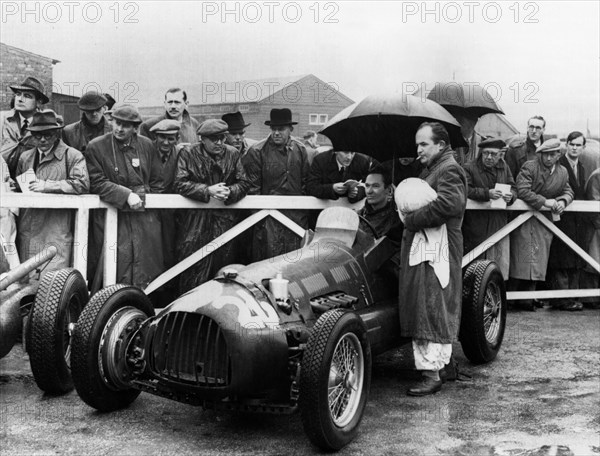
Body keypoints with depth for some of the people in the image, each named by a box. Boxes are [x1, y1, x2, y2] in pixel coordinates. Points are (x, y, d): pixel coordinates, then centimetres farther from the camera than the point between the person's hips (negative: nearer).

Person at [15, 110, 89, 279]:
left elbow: (82, 184, -15)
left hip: (56, 233, -5)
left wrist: (47, 185, -15)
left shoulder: (72, 156, -1)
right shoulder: (25, 157, 17)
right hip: (27, 232, 5)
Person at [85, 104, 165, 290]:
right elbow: (97, 182, -7)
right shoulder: (96, 147, -1)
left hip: (146, 217, 3)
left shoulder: (147, 145, 8)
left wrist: (149, 202, 3)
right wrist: (127, 195, -17)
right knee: (116, 268, -4)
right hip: (112, 217, -3)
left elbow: (156, 181, 14)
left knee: (148, 266, 5)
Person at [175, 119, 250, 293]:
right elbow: (181, 183, -9)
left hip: (226, 220, 2)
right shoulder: (188, 155, 0)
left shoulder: (233, 154, 7)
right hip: (196, 221, -2)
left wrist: (229, 192, -17)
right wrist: (208, 190, -19)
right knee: (194, 271, -2)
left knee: (224, 270, 8)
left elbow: (244, 183, 4)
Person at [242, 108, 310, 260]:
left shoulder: (300, 149, 5)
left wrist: (305, 211, 6)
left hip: (296, 214, 3)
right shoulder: (257, 151, -6)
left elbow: (305, 181, 11)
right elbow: (253, 187, -5)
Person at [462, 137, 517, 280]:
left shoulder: (504, 168, 14)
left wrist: (511, 196, -9)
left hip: (500, 224, 5)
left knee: (502, 264, 5)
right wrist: (487, 193, -26)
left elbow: (513, 187, 15)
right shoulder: (469, 168, -3)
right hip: (477, 224, -5)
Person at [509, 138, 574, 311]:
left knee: (538, 261, 5)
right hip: (524, 218, -5)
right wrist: (544, 201, -23)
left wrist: (563, 201, -10)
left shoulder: (563, 172, 6)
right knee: (520, 260, -6)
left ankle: (526, 299, 12)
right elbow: (522, 191, -20)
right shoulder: (529, 167, -11)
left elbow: (568, 191, 14)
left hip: (545, 222, 5)